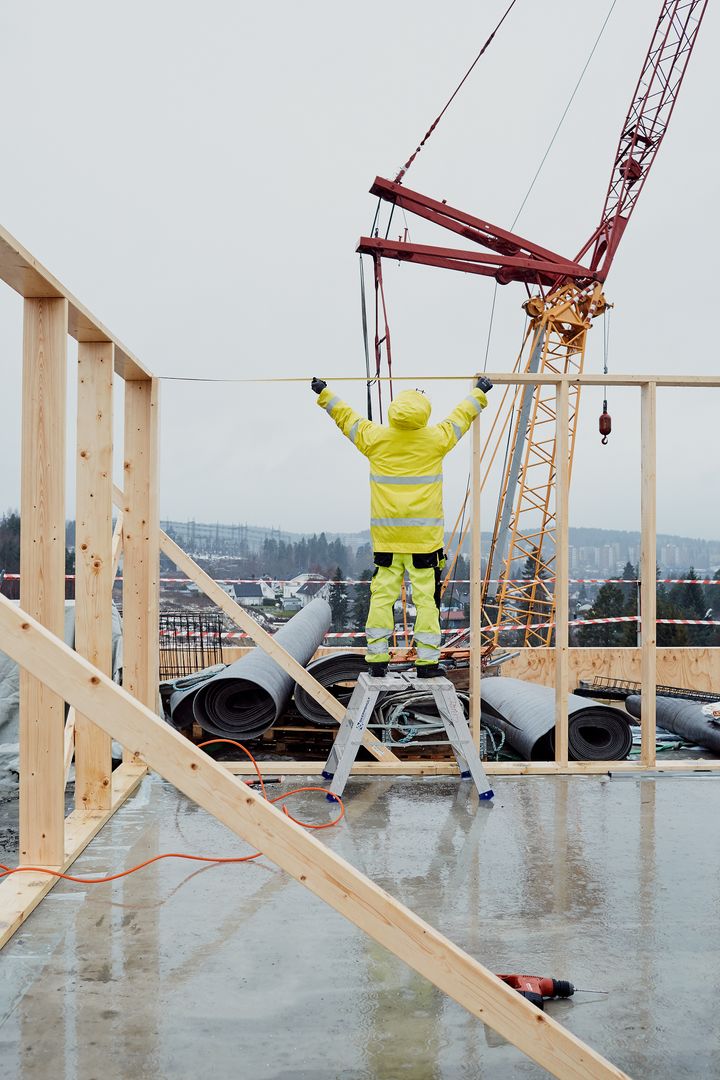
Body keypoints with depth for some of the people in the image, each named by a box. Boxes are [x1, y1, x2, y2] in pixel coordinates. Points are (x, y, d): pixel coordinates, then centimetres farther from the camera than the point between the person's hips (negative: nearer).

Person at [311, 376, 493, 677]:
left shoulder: (375, 438, -2)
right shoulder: (436, 439, -3)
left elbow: (346, 416, 14)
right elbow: (461, 415, 15)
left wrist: (324, 393, 30)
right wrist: (479, 392, 33)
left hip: (385, 536, 2)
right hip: (425, 536, -1)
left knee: (382, 594, 6)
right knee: (426, 597, 2)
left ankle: (377, 657, 8)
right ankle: (427, 661, 3)